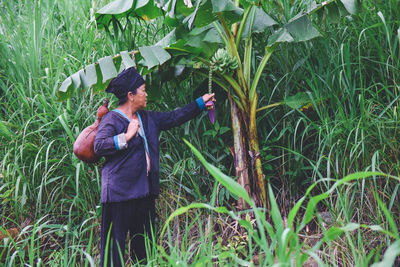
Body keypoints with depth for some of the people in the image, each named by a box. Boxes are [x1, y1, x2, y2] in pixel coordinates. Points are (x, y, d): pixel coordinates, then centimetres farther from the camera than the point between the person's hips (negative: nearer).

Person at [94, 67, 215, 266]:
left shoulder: (147, 118, 16)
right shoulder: (112, 119, -8)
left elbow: (173, 118, 24)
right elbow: (99, 146, -18)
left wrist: (201, 103, 25)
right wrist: (126, 137, -19)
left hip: (145, 191, 8)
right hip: (120, 192, -8)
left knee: (144, 242, 13)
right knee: (115, 242, -6)